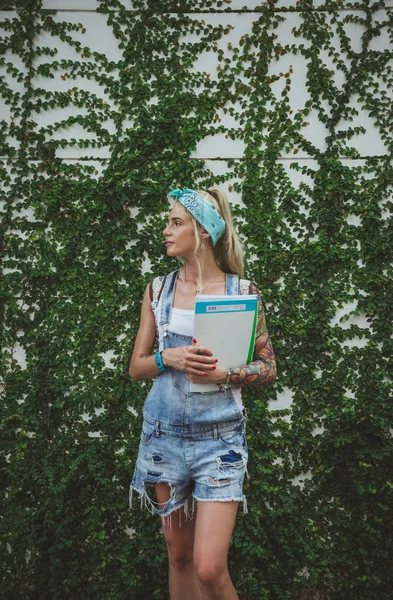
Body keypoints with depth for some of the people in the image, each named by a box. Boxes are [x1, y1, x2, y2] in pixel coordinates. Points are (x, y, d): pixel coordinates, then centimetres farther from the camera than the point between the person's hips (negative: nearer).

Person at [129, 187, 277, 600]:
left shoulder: (242, 291, -2)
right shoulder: (158, 290, 5)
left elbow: (268, 369, 3)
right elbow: (136, 368, 7)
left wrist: (223, 374, -16)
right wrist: (170, 357, -13)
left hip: (219, 437, -3)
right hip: (163, 434, 3)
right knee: (179, 556, 14)